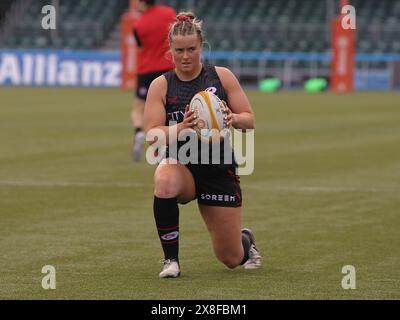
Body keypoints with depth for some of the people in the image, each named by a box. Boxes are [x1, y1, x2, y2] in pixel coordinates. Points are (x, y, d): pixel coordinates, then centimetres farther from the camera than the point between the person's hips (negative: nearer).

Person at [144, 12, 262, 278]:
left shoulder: (222, 76, -1)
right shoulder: (161, 85, -3)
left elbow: (250, 120, -1)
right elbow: (152, 134, -11)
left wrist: (234, 118, -24)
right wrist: (181, 128, -31)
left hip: (219, 169, 1)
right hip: (179, 163, -1)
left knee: (231, 259, 3)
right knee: (165, 183, -41)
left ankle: (247, 240, 45)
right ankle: (171, 260, -23)